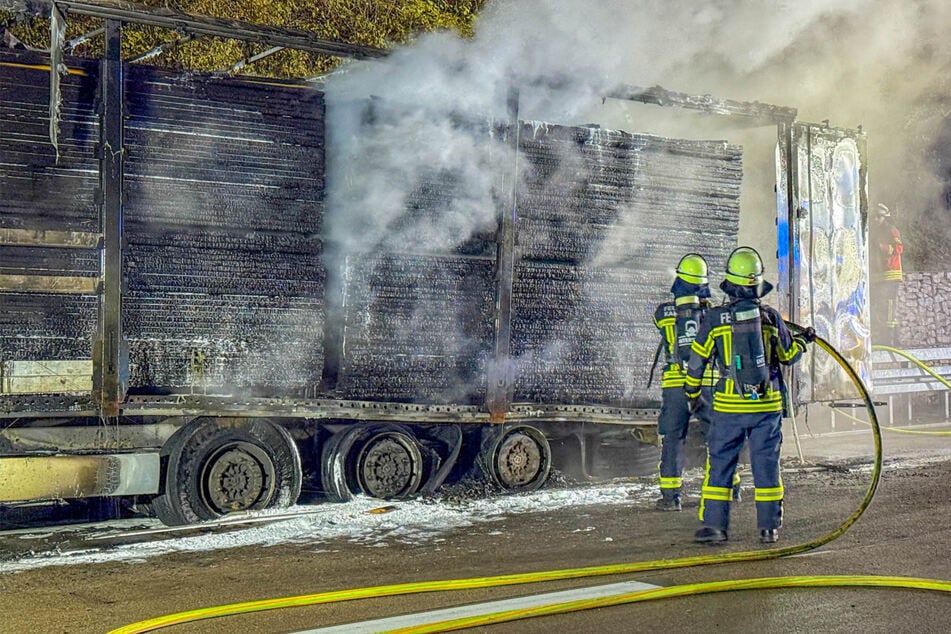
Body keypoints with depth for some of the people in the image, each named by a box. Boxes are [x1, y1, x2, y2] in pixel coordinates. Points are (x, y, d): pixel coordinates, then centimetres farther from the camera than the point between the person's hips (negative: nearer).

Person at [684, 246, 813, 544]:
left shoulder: (714, 318, -5)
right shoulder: (770, 317, -1)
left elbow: (697, 361, 1)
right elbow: (789, 355, 12)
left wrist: (692, 393, 17)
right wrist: (803, 340, 34)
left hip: (729, 406, -1)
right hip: (767, 404, 1)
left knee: (719, 463, 7)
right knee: (766, 464, 8)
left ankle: (714, 525, 6)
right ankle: (769, 527, 12)